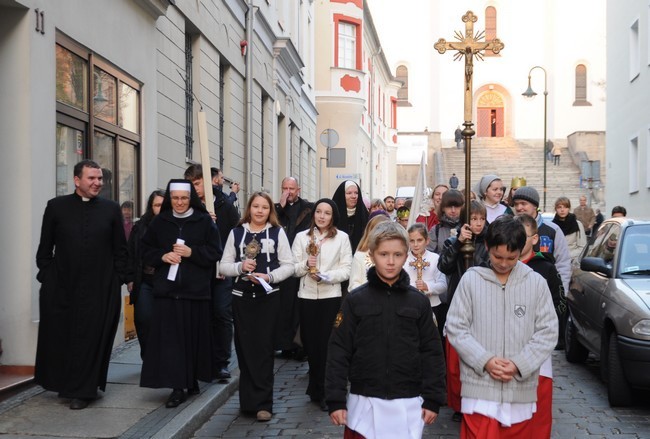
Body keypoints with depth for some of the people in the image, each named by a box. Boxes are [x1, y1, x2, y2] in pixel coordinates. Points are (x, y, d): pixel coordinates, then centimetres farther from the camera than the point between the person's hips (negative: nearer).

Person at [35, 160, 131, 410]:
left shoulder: (111, 209, 4)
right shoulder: (56, 207, 3)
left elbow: (120, 249, 6)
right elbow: (45, 247, 6)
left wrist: (121, 278, -1)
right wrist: (46, 275, 0)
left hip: (100, 288, 0)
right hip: (61, 286, 1)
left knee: (91, 340, 3)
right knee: (59, 338, 11)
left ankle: (82, 390, 16)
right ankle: (63, 383, 32)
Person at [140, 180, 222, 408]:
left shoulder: (204, 221, 1)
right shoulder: (160, 221, 7)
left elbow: (215, 252, -1)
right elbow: (146, 250, 12)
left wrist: (191, 252, -14)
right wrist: (162, 256, -7)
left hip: (196, 288, -1)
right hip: (167, 287, 1)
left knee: (193, 336, 4)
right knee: (170, 336, -4)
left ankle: (192, 380, 21)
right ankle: (177, 387, -1)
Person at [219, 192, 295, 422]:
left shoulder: (277, 232, 1)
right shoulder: (236, 232, 6)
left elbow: (288, 266, 0)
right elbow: (224, 266, 6)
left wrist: (269, 276, -15)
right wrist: (240, 267, -13)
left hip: (268, 297, -2)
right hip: (241, 296, 2)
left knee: (263, 349, -1)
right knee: (245, 348, 5)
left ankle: (263, 403, 5)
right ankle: (248, 400, 17)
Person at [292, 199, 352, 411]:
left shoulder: (342, 237, 1)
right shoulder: (301, 237, 7)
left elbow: (346, 270, -3)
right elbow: (292, 268, 4)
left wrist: (325, 276, -16)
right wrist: (305, 265, -16)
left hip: (331, 296, -2)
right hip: (307, 296, 2)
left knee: (326, 344, -2)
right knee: (310, 342, 8)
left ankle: (320, 391, 12)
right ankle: (317, 389, 27)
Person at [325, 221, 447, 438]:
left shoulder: (419, 302, 2)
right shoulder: (355, 300, -2)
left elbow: (432, 352, 4)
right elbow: (339, 351, -2)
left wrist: (433, 399, 0)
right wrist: (336, 400, -5)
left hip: (408, 405, 1)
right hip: (364, 404, -1)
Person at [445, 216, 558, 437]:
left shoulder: (536, 282, 1)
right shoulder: (471, 279, -2)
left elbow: (548, 332, 2)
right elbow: (456, 328, 0)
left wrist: (519, 364, -10)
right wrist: (485, 360, -12)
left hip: (520, 389, 2)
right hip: (480, 388, -1)